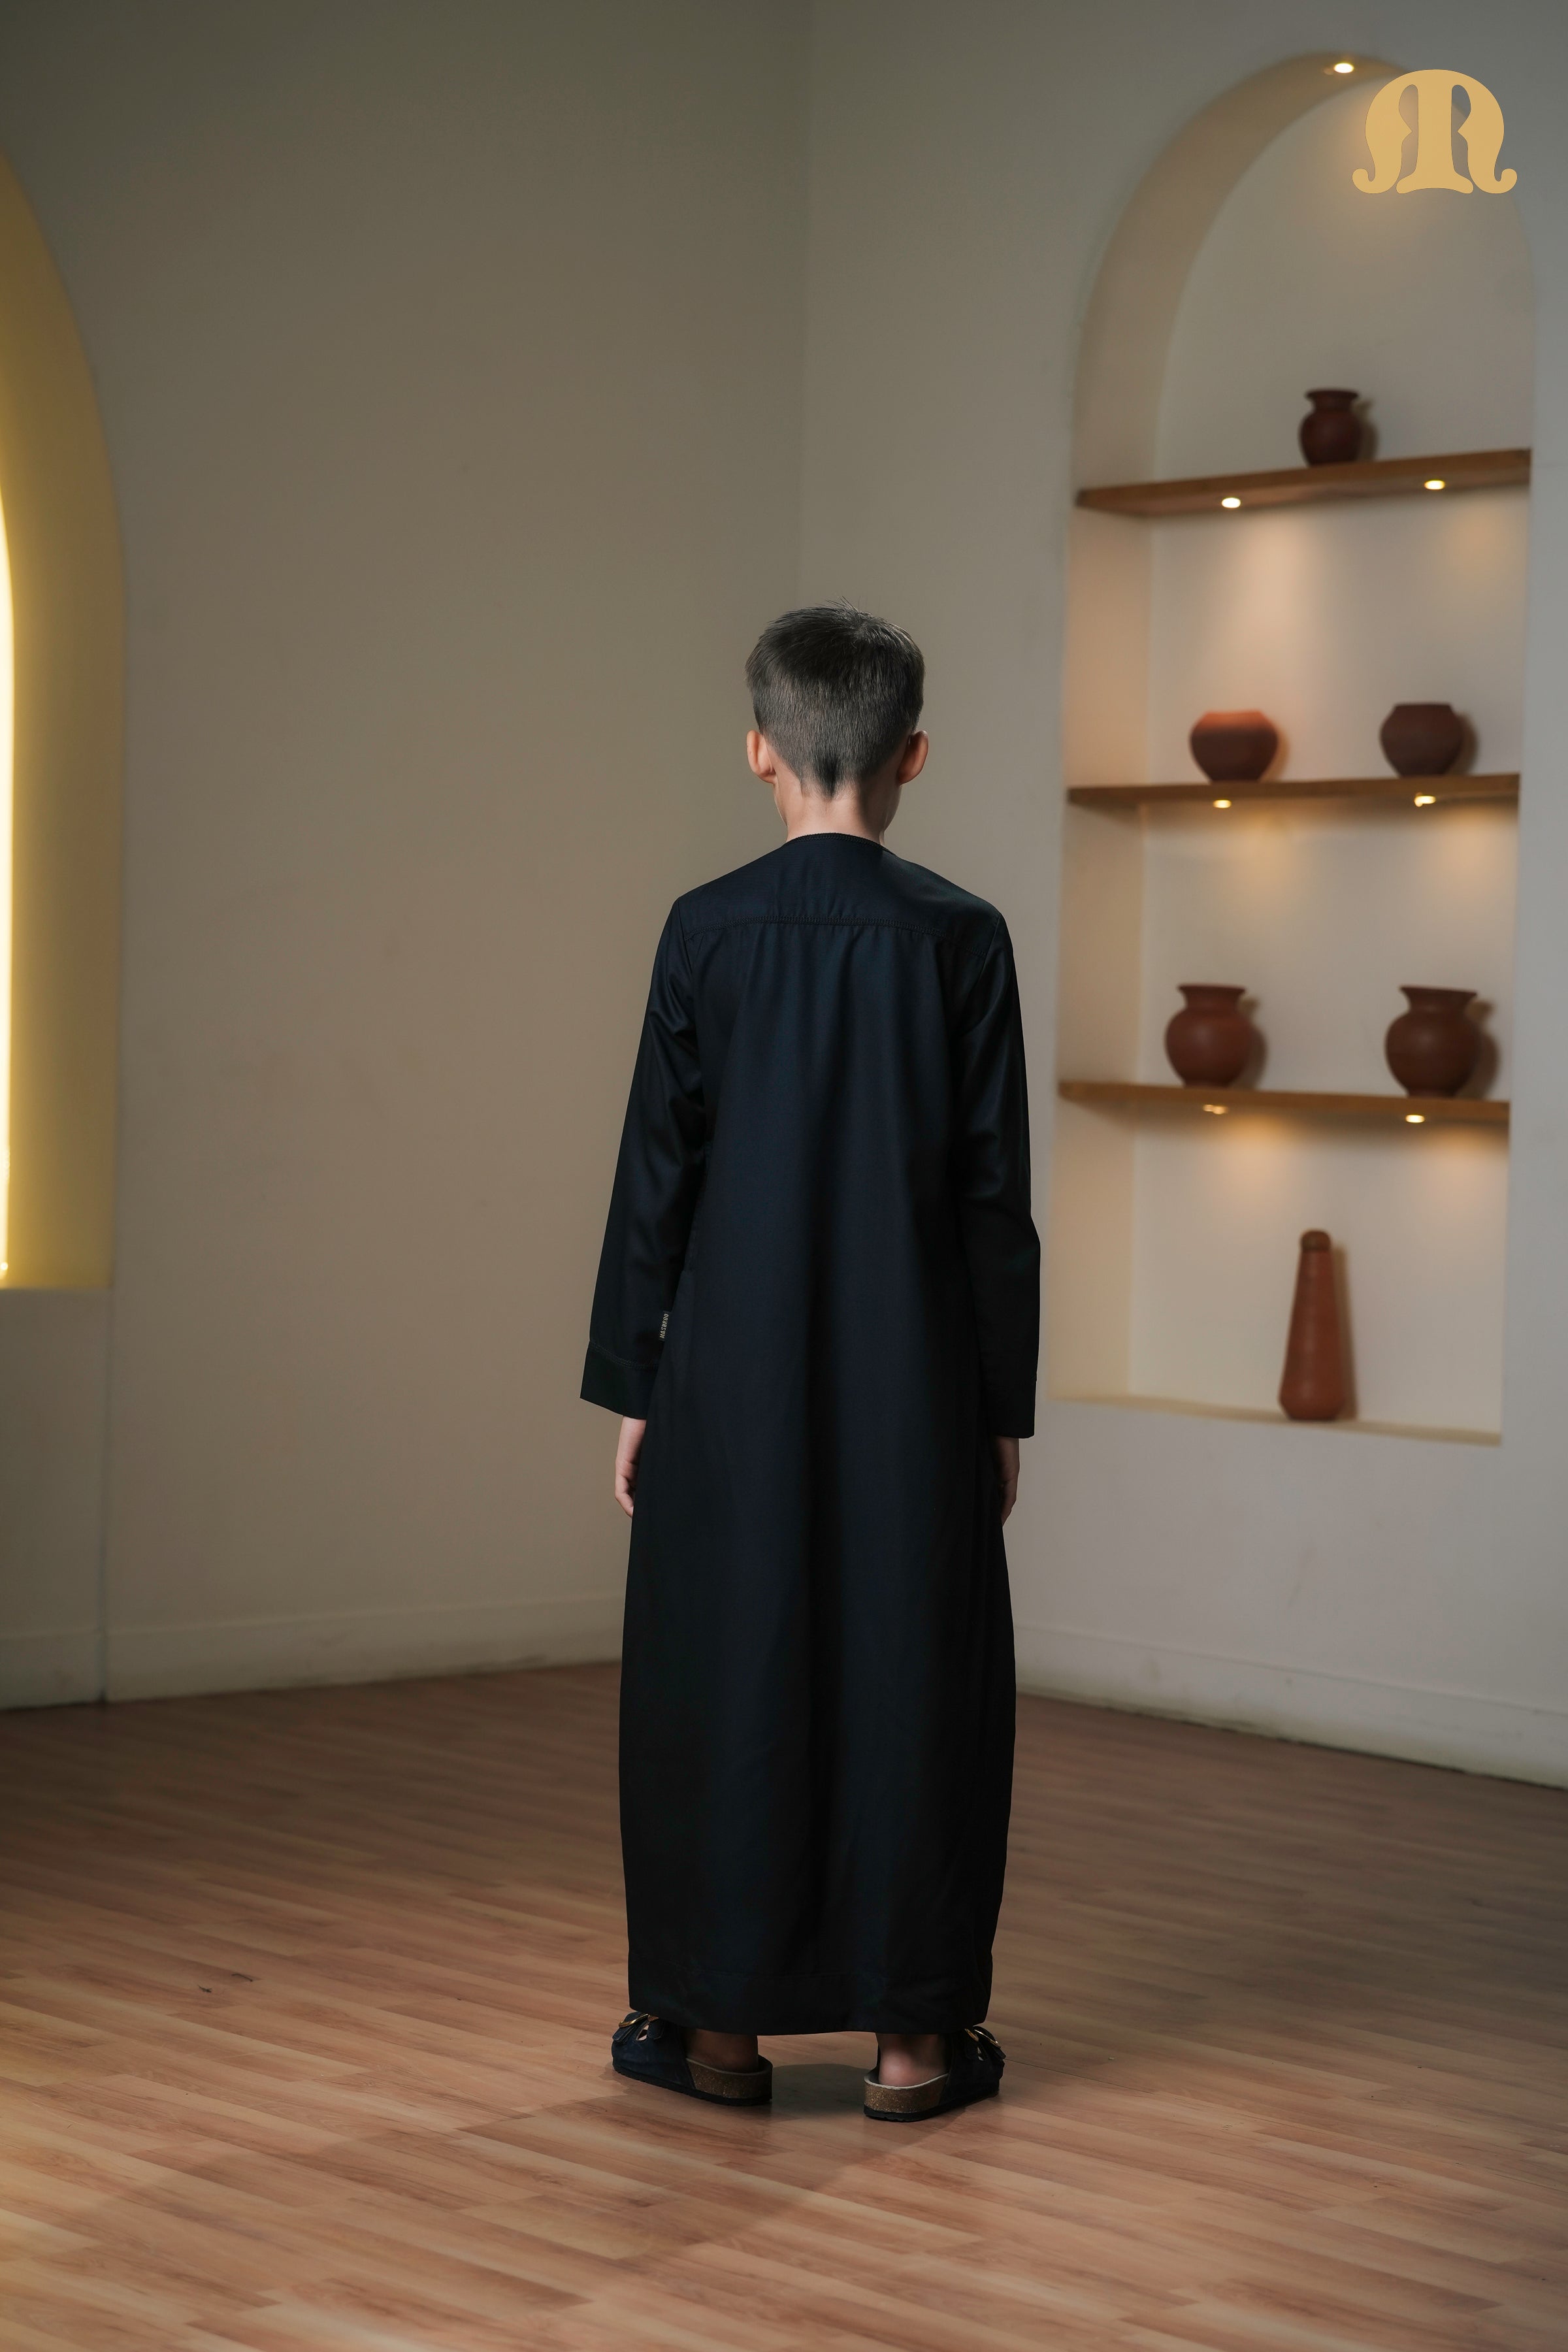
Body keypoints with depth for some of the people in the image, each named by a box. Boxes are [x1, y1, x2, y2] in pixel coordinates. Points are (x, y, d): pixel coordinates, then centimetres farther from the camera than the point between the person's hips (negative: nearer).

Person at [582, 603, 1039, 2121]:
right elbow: (995, 1198, -2)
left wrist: (632, 1385, 7)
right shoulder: (962, 937, -3)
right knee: (908, 1673, 6)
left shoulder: (707, 930, -3)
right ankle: (909, 2034, 11)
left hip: (734, 1375, 0)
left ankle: (721, 2019, 14)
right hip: (913, 1383, 0)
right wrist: (1003, 1407, 6)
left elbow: (656, 1177, -1)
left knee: (723, 1671, 8)